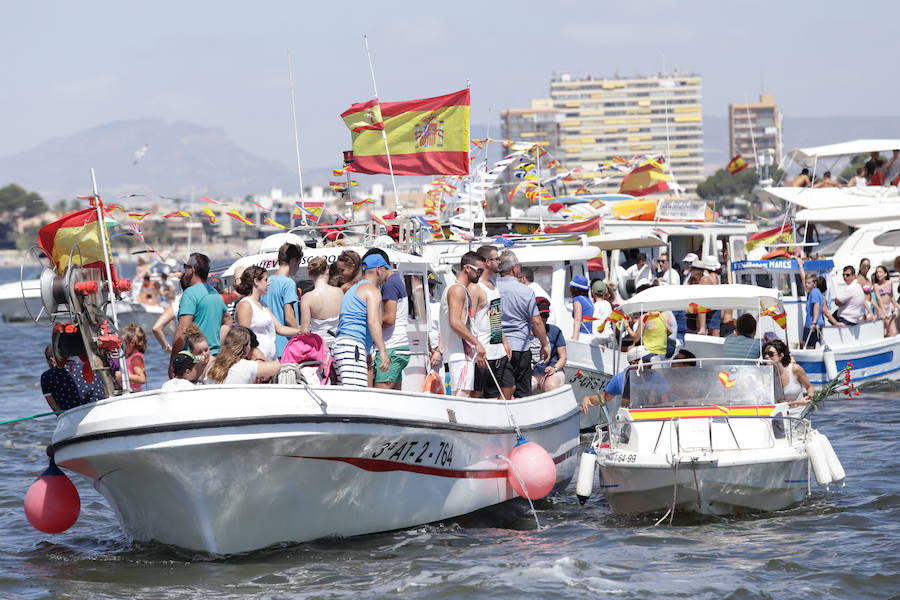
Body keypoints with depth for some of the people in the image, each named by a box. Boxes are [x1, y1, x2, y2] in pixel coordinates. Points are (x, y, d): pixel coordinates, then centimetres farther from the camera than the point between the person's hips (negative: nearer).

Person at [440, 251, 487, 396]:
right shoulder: (458, 289, -10)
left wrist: (476, 352, 23)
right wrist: (477, 343, -17)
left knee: (463, 396, 7)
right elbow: (455, 322, -20)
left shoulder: (463, 290, 23)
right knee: (462, 395, -17)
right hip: (460, 354, -10)